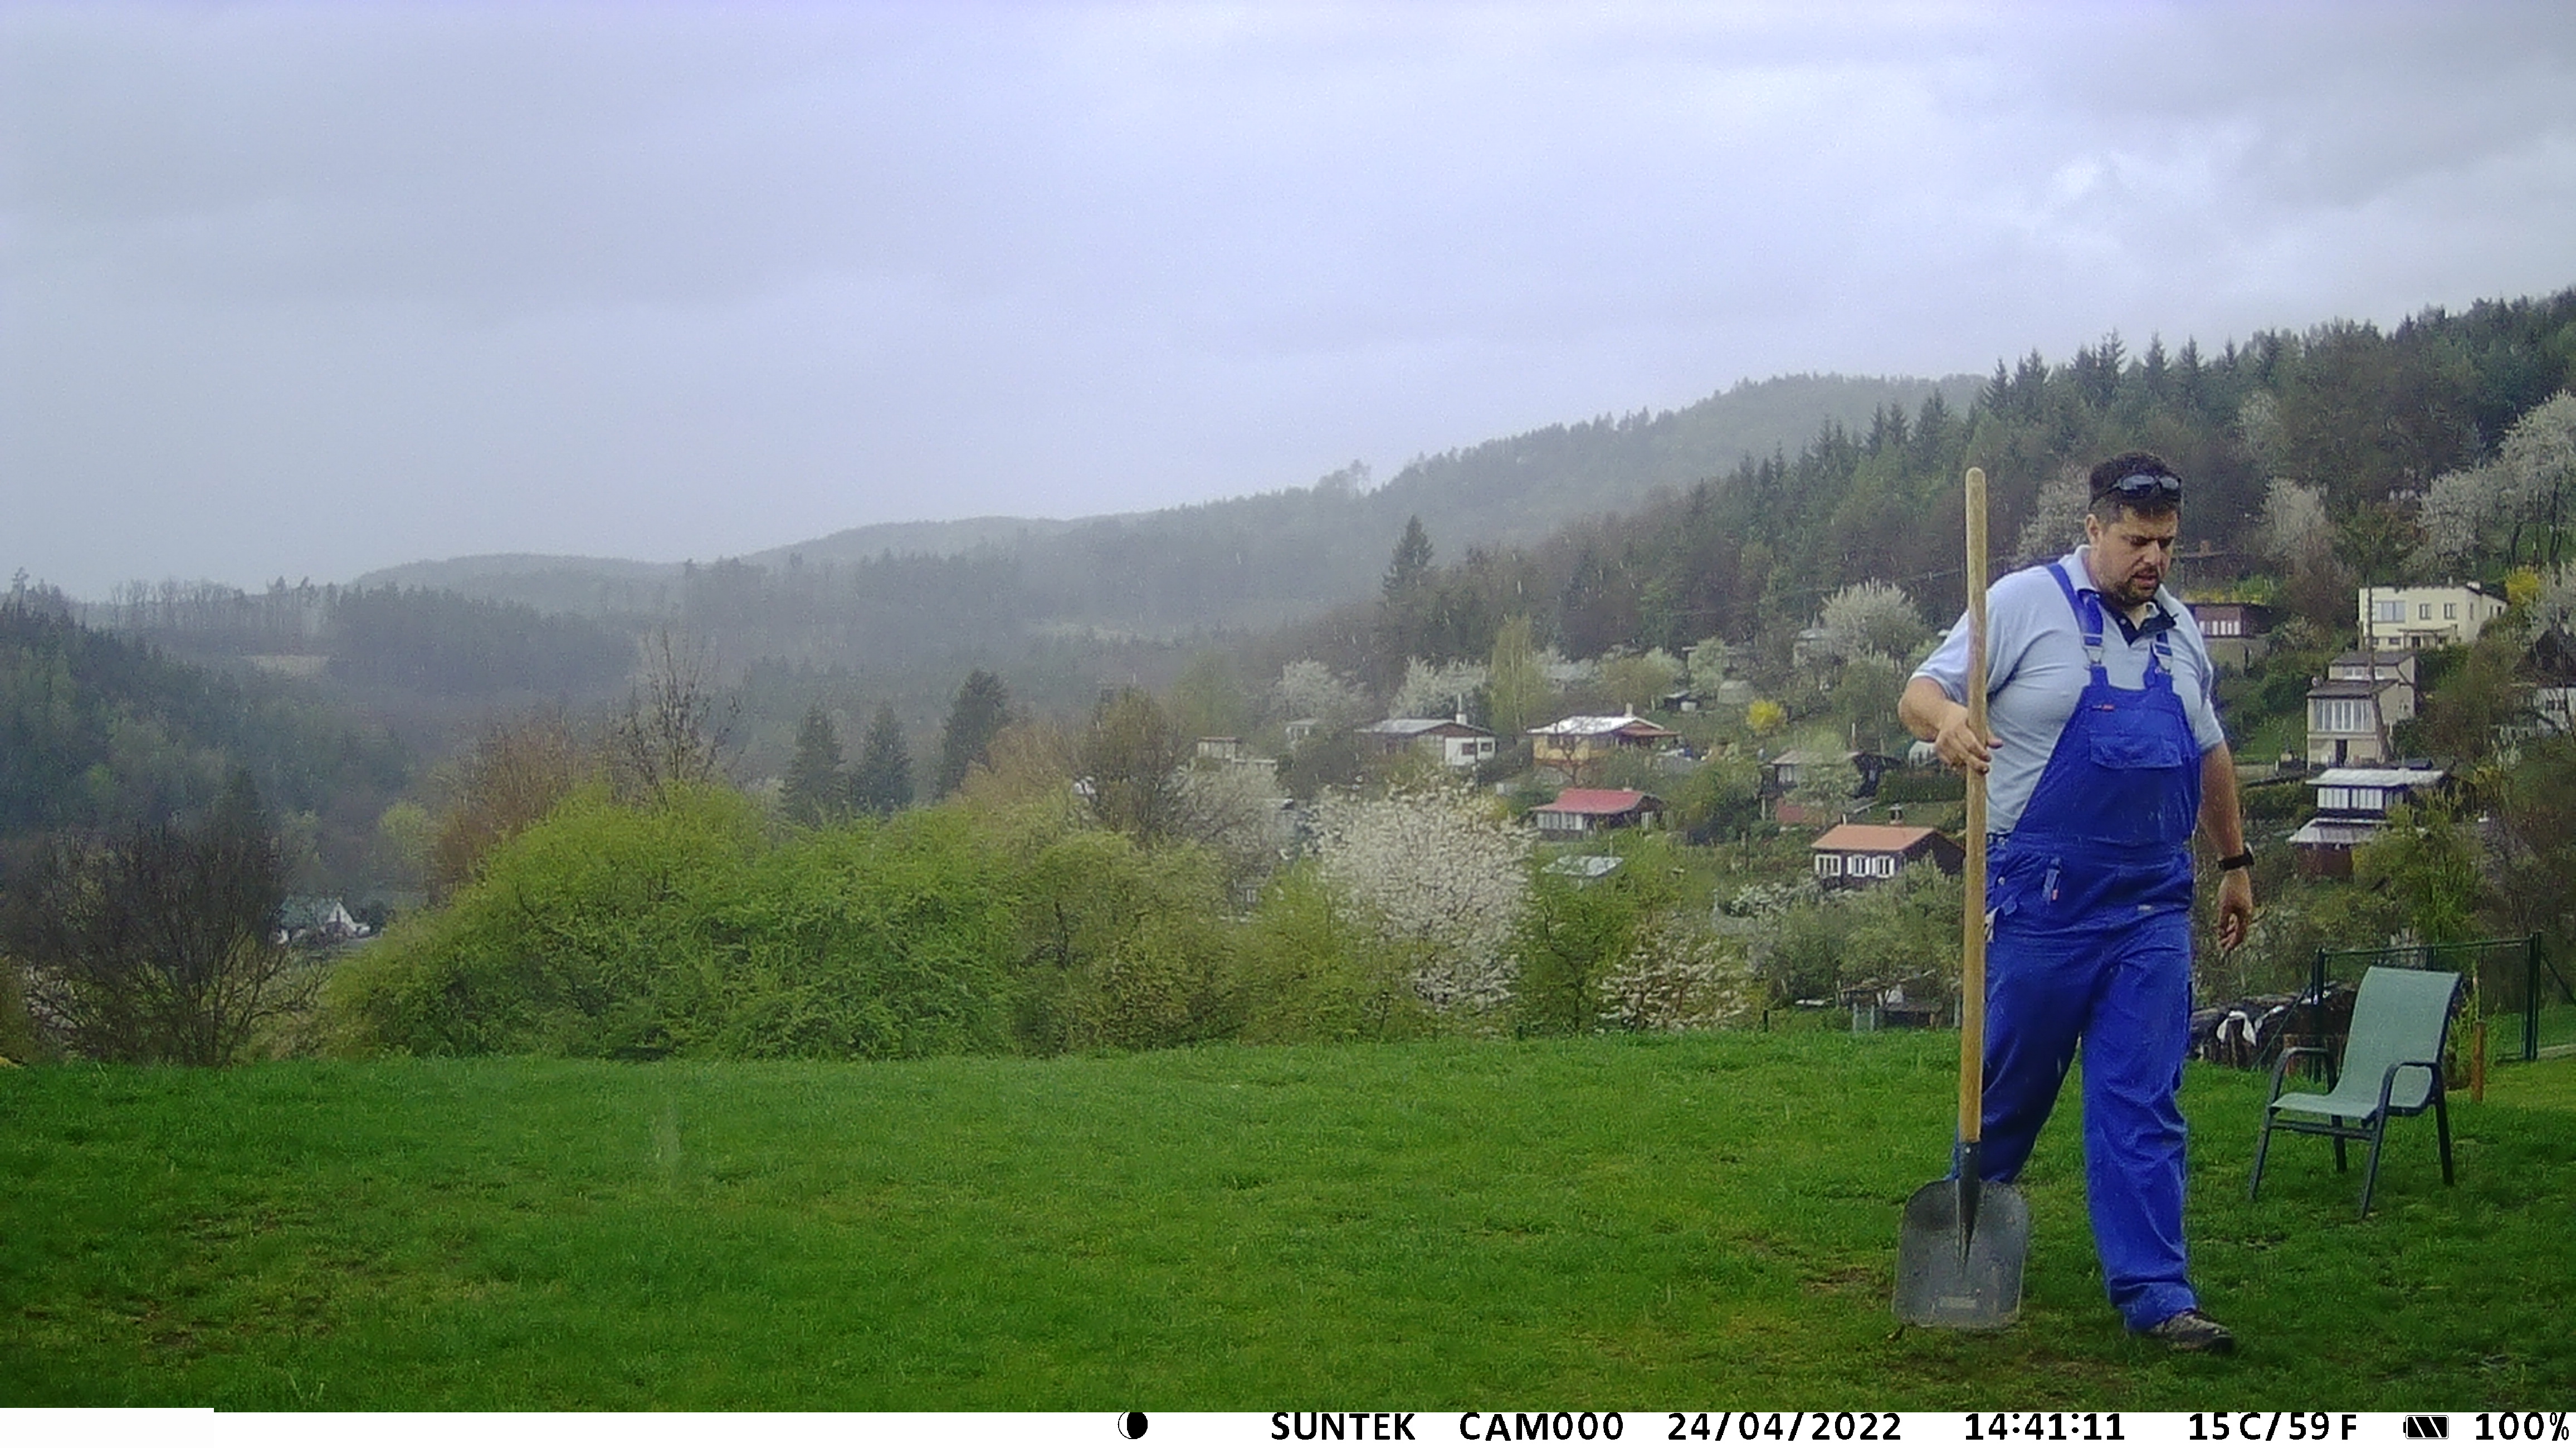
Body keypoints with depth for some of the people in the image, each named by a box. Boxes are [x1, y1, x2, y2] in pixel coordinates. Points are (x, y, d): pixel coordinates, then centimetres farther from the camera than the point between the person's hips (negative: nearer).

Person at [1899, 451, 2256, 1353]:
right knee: (2009, 1086, 6)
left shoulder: (2179, 629, 14)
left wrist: (2235, 861, 28)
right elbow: (1919, 693, -7)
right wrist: (1946, 719, -29)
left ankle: (2154, 1295, -1)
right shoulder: (2026, 604, -4)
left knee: (2143, 1107, 0)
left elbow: (2208, 752, 26)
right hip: (2042, 900, -4)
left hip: (2153, 908, 4)